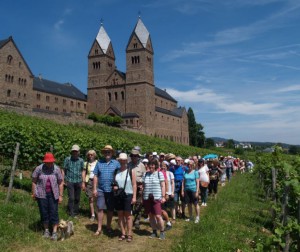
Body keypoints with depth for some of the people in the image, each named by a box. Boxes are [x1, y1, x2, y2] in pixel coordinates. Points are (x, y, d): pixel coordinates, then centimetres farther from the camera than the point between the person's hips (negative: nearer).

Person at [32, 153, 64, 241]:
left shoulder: (56, 169, -5)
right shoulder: (39, 168, -6)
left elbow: (61, 183, 0)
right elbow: (34, 181, 3)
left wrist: (60, 195, -2)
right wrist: (33, 193, 3)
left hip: (53, 194, -1)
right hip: (42, 194, 1)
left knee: (54, 213, -1)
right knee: (44, 212, 9)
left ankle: (55, 232, 7)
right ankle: (46, 230, 25)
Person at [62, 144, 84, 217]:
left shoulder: (81, 160, 4)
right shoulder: (67, 159, -1)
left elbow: (82, 171, 9)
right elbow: (63, 170, 3)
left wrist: (83, 182, 7)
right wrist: (63, 180, -1)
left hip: (78, 182, 2)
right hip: (70, 181, -2)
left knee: (77, 198, 10)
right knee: (71, 198, -6)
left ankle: (76, 211, 24)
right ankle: (71, 213, 2)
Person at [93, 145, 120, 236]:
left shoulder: (116, 163, 1)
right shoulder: (99, 163, 4)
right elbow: (95, 176, 4)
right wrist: (94, 189, -1)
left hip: (111, 190, 0)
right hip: (101, 190, 0)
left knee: (110, 209, 11)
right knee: (100, 208, 0)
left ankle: (108, 226, 27)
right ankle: (99, 228, 10)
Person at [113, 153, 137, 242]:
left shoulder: (131, 171, -3)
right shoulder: (116, 171, 7)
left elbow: (134, 184, -4)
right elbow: (114, 182, 17)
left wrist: (134, 197, -10)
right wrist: (114, 187, -6)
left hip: (128, 195, -4)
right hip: (118, 196, 4)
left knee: (128, 215, 2)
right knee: (120, 215, 8)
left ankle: (129, 234, 9)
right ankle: (123, 233, 18)